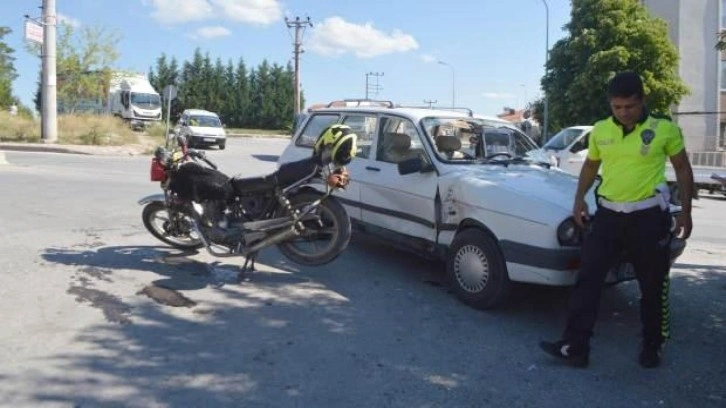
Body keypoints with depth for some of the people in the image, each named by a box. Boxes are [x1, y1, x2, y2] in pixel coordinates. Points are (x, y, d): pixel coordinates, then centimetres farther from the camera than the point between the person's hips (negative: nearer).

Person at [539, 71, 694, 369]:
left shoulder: (665, 129, -5)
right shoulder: (600, 131, 5)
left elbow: (683, 170, 4)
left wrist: (685, 212, 1)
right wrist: (579, 199, 7)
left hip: (649, 216, -3)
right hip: (608, 214, 3)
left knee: (653, 287, 9)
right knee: (587, 280, -3)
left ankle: (652, 347, 28)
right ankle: (574, 346, 1)